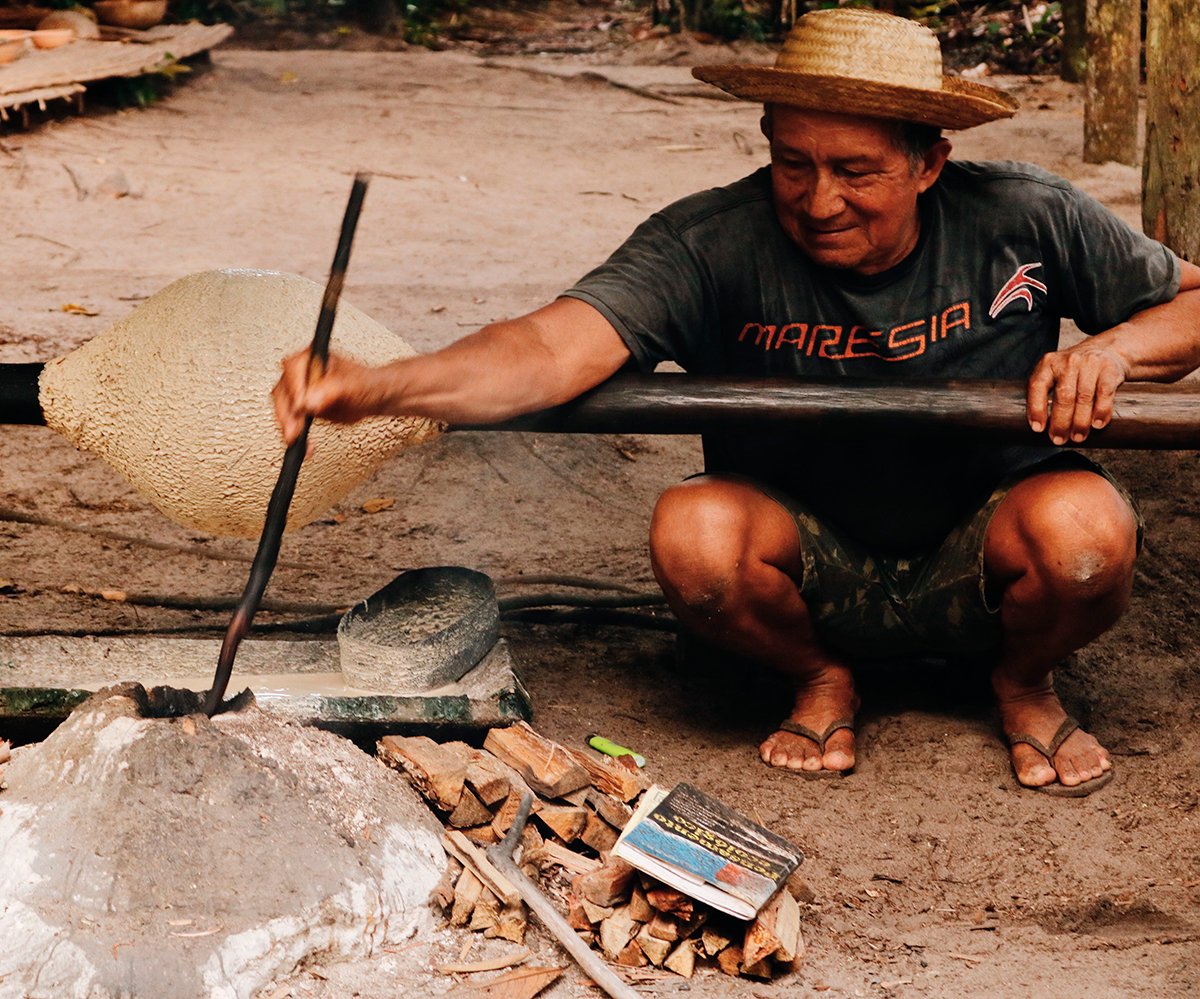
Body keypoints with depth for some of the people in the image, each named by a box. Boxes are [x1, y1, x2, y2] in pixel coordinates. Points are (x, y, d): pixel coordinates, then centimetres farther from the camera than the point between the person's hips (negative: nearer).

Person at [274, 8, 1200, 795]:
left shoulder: (1024, 221, -15)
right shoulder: (715, 244, -21)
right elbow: (556, 347, -35)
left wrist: (1114, 347, -24)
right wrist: (374, 388, -52)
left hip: (976, 569, 0)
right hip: (812, 569, 0)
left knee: (1082, 525, -33)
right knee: (696, 529, -32)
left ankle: (1025, 681, 5)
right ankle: (820, 678, 2)